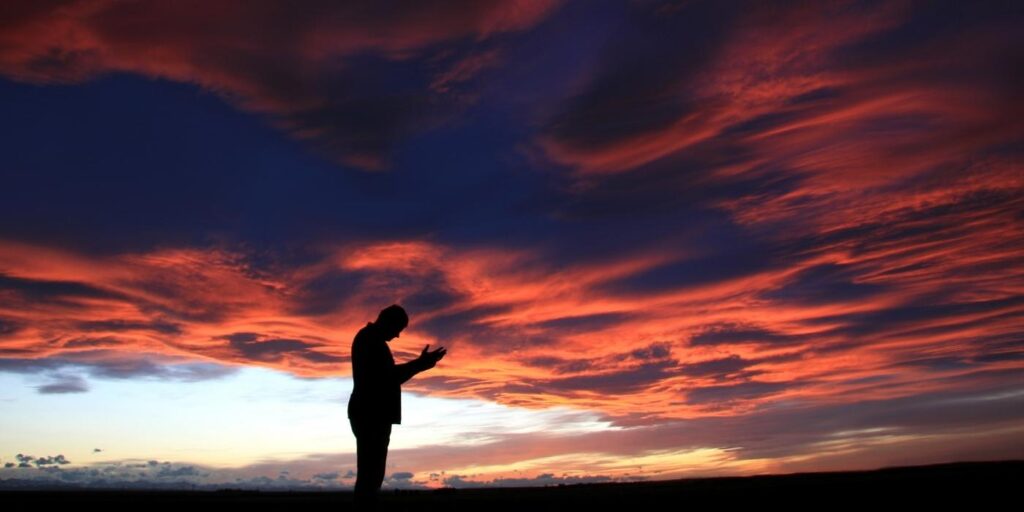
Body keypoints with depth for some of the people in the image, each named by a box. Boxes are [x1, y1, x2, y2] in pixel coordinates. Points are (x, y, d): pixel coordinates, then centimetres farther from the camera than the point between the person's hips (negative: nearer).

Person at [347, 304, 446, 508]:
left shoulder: (368, 339, 21)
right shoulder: (370, 340, -10)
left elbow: (386, 376, 23)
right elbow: (388, 377, -18)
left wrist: (418, 364, 20)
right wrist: (420, 364, -14)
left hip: (371, 415, 10)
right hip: (371, 415, -10)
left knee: (370, 473, 8)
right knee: (370, 473, -12)